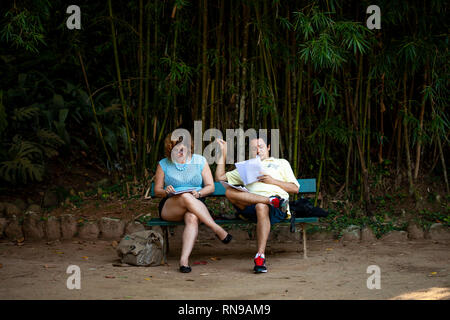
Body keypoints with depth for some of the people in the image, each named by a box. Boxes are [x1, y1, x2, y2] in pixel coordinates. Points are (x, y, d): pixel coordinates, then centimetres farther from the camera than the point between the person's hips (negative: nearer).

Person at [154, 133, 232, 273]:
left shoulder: (200, 161, 10)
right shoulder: (163, 165, 10)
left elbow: (210, 187, 7)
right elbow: (157, 190, 11)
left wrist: (199, 193, -15)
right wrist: (166, 192, -13)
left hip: (196, 205, 0)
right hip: (169, 207, 0)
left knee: (192, 218, -38)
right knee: (186, 197, -37)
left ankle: (184, 260, -50)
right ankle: (218, 230, -34)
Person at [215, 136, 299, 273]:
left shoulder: (281, 163, 30)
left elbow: (295, 189, 18)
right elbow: (219, 177, 31)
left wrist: (273, 181, 3)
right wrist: (223, 152, 29)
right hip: (250, 207, 3)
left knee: (262, 207, -41)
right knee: (229, 191, -27)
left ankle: (260, 257, -45)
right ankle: (271, 200, -34)